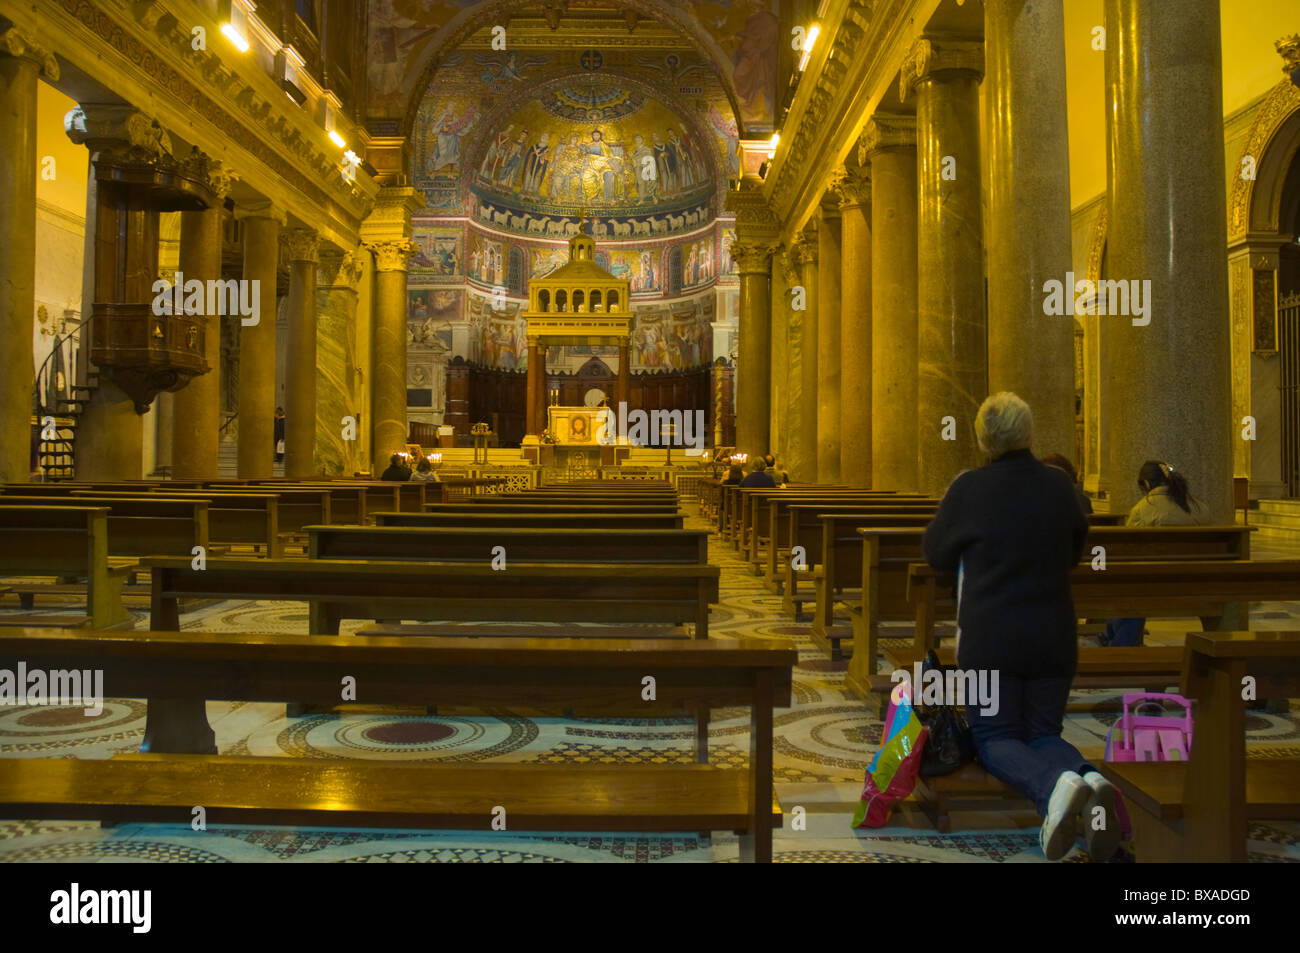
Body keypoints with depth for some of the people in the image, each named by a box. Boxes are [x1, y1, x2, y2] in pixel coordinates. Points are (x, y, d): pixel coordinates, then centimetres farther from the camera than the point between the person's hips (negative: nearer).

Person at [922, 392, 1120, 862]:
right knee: (1044, 732, 17)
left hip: (989, 639, -3)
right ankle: (1089, 778, -17)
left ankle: (1055, 785, -24)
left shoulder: (969, 488, -10)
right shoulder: (1058, 484, 1)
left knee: (995, 738, 9)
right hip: (1053, 637, 4)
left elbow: (935, 553, 4)